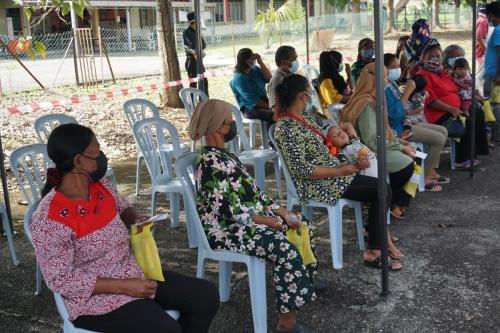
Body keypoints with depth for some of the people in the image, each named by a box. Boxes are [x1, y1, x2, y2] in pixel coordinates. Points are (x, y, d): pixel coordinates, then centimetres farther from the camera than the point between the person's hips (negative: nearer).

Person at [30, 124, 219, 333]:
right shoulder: (49, 220, -22)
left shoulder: (101, 186, -2)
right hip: (94, 298, -7)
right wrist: (123, 287, -22)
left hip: (133, 273, 7)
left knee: (207, 296, -1)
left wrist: (135, 220, -6)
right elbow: (61, 281, -19)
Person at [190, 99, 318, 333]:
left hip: (245, 219, 10)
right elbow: (233, 212, -25)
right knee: (285, 248, -27)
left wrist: (280, 211, 3)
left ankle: (305, 283, 29)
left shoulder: (222, 154, 10)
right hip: (227, 229, -10)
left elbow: (252, 191, 13)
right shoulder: (210, 162, -22)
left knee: (302, 228, 11)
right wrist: (272, 222, -17)